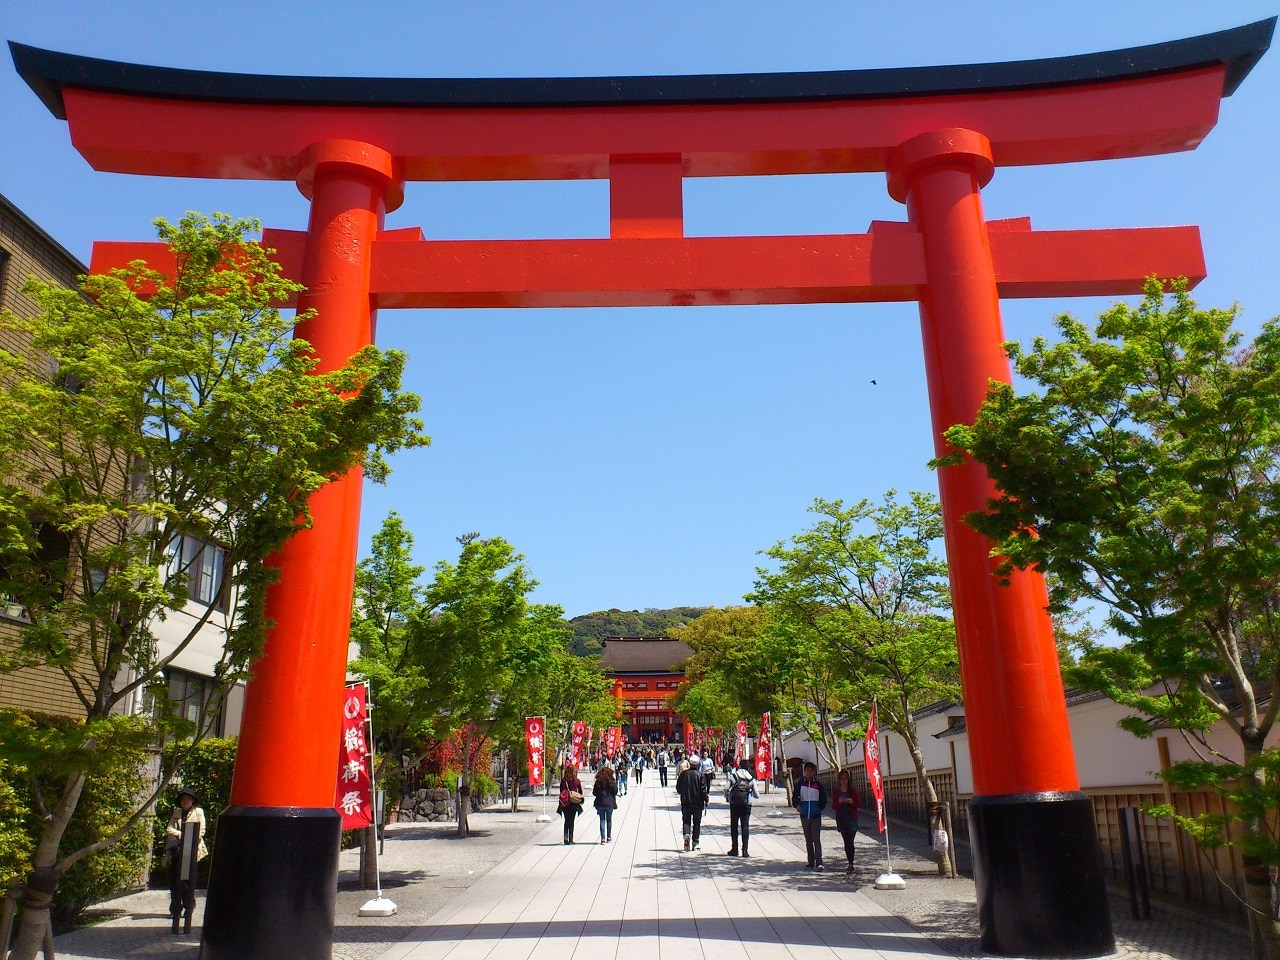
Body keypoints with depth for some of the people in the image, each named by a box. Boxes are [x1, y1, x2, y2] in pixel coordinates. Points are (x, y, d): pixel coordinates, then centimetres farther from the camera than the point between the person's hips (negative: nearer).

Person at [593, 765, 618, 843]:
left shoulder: (598, 781, -2)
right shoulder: (612, 781, -8)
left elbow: (594, 793, 0)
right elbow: (615, 792, -4)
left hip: (600, 803, 1)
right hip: (610, 803, -1)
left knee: (602, 820, 7)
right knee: (609, 820, 13)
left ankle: (603, 838, 2)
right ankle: (609, 837, 19)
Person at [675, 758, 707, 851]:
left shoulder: (683, 774, -3)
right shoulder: (699, 774, -8)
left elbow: (678, 788, 5)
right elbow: (703, 789, -10)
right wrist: (706, 799, 1)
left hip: (685, 802, 1)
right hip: (697, 802, -1)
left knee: (686, 820, 10)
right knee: (697, 822, 11)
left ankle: (686, 834, -17)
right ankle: (695, 842, 10)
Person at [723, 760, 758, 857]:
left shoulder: (733, 776, 1)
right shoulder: (751, 779, 5)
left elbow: (726, 788, -8)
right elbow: (757, 795, 5)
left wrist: (727, 798, 9)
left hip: (734, 804, -1)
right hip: (746, 805, 1)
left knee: (734, 826, 9)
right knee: (745, 827, 3)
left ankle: (734, 849, 11)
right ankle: (745, 850, -1)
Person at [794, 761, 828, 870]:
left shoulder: (818, 785, 3)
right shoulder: (800, 784, 4)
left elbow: (823, 799, 11)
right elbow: (795, 797, 1)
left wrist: (820, 808, 0)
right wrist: (797, 805, -18)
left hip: (816, 816, -2)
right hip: (804, 815, 2)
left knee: (816, 839, -12)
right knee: (808, 840, 10)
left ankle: (819, 862, -15)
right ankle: (811, 862, 18)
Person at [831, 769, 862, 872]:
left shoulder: (853, 791, 1)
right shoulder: (836, 792, 6)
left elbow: (859, 804, 2)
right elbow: (833, 807, 4)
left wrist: (852, 802, -17)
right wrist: (839, 802, -15)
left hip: (852, 818, -3)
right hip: (841, 819, 3)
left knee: (850, 842, -11)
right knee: (846, 842, 8)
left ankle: (851, 865, -12)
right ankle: (850, 864, 16)